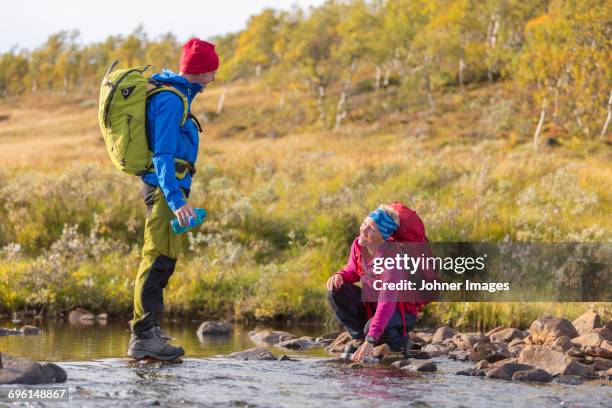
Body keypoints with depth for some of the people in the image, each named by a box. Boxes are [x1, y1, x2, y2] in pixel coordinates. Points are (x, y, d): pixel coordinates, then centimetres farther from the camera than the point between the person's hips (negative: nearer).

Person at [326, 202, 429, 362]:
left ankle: (399, 340, 0)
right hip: (372, 302, 6)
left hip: (400, 309, -6)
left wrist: (370, 341, -49)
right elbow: (352, 271, 9)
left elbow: (387, 303, -41)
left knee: (373, 327, -37)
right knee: (336, 290, -16)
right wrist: (340, 276, -19)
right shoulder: (358, 245, -14)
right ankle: (358, 337, -1)